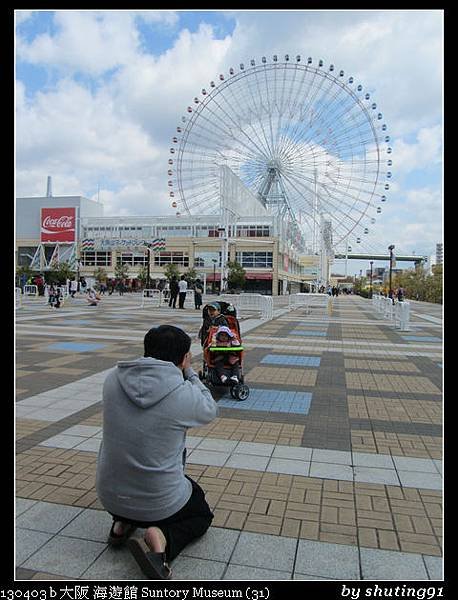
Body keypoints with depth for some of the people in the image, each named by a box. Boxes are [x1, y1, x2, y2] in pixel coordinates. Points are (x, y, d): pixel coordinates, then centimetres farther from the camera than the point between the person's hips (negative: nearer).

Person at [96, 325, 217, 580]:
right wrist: (189, 372, 5)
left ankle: (123, 522, 20)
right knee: (203, 515, 26)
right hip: (160, 504, -5)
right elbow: (210, 410, 0)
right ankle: (162, 538, -4)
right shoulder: (184, 394, -23)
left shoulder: (114, 379, -10)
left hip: (109, 497, 5)